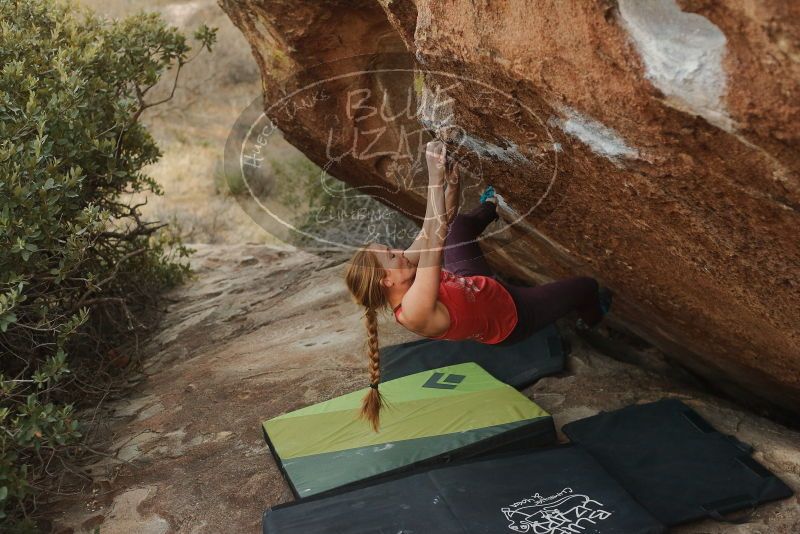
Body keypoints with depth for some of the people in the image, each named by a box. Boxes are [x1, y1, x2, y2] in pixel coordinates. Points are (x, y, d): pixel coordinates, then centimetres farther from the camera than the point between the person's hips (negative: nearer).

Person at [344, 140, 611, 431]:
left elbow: (443, 225, -19)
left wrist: (453, 180, -34)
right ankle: (592, 318, 46)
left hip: (476, 286, 7)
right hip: (509, 318, -7)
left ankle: (489, 208, 57)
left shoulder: (407, 271, -22)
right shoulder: (414, 311, -46)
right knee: (585, 285, 7)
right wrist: (435, 175, -57)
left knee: (459, 224, 18)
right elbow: (434, 239, -56)